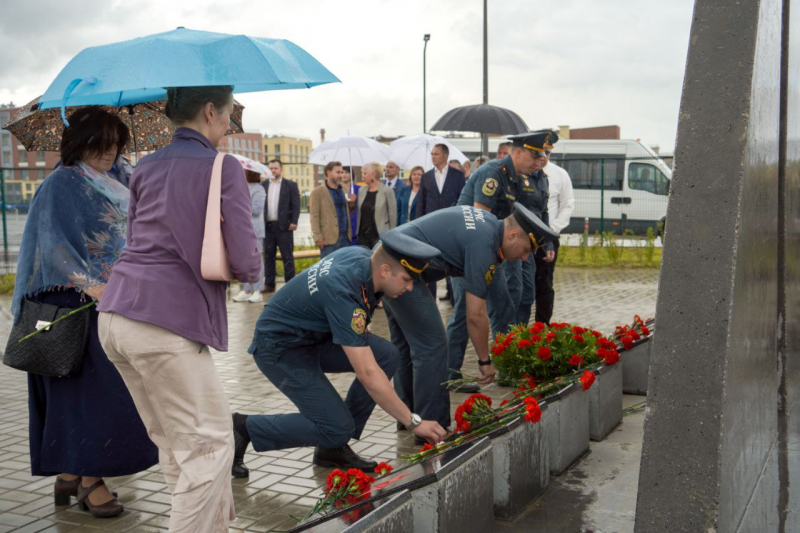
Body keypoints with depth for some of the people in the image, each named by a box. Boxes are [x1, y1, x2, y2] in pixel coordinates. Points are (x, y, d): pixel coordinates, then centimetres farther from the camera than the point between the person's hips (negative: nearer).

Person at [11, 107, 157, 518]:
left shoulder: (109, 188, 16)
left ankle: (69, 475, 17)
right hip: (74, 302, -8)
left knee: (101, 388, 8)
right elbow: (56, 244, -15)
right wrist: (87, 284, -24)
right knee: (89, 388, -8)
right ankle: (89, 480, -2)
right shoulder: (60, 185, -7)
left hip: (112, 302, 8)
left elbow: (122, 244, 23)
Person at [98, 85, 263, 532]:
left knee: (175, 443, 18)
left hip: (116, 315, 8)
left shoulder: (147, 168, 15)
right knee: (210, 444, 4)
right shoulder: (223, 168, -5)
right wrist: (254, 269, 13)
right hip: (169, 322, -8)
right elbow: (245, 261, -10)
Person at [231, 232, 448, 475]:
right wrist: (414, 422, -29)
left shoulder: (362, 255, -7)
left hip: (313, 334, 9)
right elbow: (368, 374, -34)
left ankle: (333, 448, 0)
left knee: (386, 355, -10)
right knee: (337, 428, -16)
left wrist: (359, 333, 7)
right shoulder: (344, 293, -33)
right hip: (280, 348, -9)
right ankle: (244, 427, 0)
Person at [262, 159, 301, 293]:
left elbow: (296, 204, -1)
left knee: (287, 257, 0)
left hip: (284, 226, -3)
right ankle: (269, 284, 12)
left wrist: (294, 222, -11)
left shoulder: (290, 185, 4)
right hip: (267, 226, 3)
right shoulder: (263, 185, 11)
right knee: (268, 256, 6)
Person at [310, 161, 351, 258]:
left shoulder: (342, 190, 15)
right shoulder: (317, 192, -2)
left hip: (345, 238, 5)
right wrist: (318, 238, -14)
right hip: (329, 239, -5)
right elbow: (314, 216, -7)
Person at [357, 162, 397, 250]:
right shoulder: (361, 190, 9)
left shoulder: (387, 191, -7)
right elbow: (359, 214, 14)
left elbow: (392, 215, -5)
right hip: (363, 235, 5)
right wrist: (357, 232, 9)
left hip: (380, 235, -5)